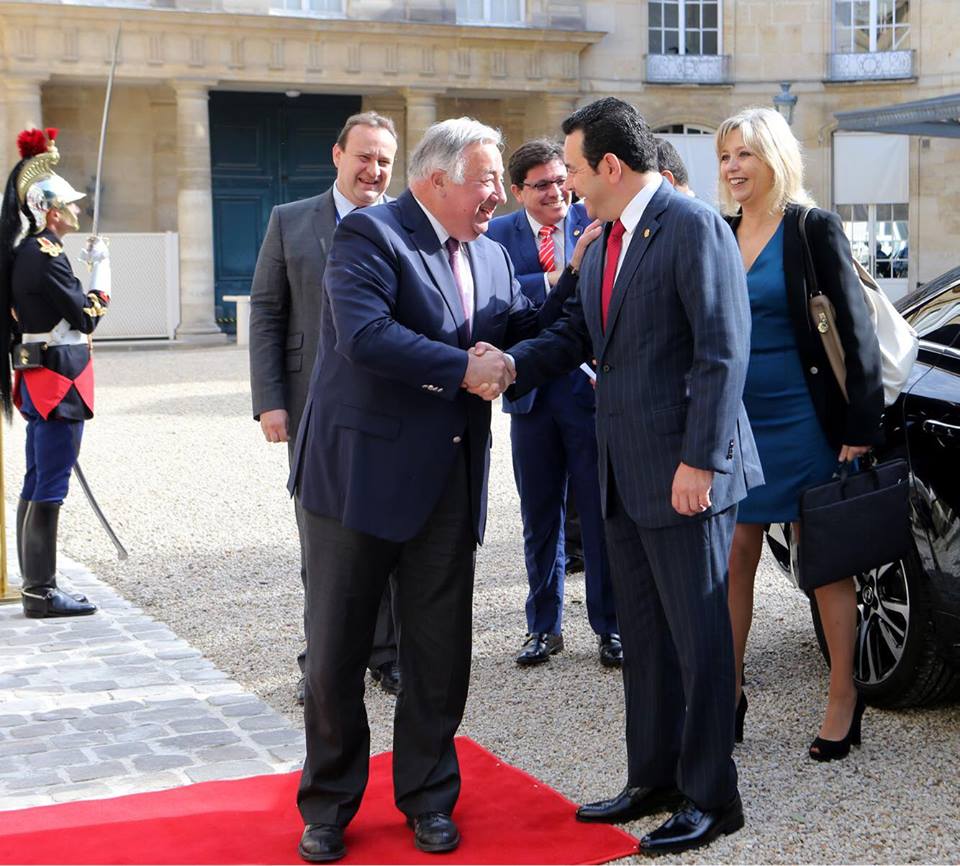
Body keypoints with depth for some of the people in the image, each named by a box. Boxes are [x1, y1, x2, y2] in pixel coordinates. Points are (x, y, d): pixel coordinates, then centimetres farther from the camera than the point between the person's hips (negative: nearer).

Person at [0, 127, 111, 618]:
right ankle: (42, 592, -1)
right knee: (50, 487, -6)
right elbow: (87, 316, -13)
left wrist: (83, 265, 14)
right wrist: (101, 268, -2)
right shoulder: (45, 255, -17)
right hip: (59, 380, -10)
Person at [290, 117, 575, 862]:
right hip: (362, 473, -5)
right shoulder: (369, 235, -10)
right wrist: (461, 368, -20)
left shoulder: (491, 256, 12)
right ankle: (328, 806, 22)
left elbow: (523, 338, 8)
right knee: (336, 649, 6)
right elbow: (364, 335, -25)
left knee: (442, 651, 10)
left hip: (450, 483, 6)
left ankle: (428, 798, 26)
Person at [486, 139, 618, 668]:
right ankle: (544, 627, 26)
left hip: (591, 386, -2)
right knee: (539, 518, 13)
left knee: (601, 514, 5)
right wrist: (559, 278, -27)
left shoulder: (594, 224, -3)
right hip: (532, 390, 2)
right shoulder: (499, 235, 1)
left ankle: (610, 625, 18)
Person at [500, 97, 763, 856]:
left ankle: (711, 798, 13)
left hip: (682, 476, -9)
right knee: (644, 635, 16)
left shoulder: (694, 228, -13)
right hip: (625, 477, 9)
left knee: (698, 635, 1)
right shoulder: (606, 241, 15)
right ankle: (654, 779, 28)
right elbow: (574, 335, 15)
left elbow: (723, 353, -18)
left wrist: (699, 461, -21)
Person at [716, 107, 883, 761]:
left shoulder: (813, 228, -7)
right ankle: (729, 695, 18)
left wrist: (861, 423, -12)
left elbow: (856, 327, -8)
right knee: (733, 560, 8)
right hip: (732, 420, 5)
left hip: (801, 417, -5)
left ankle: (844, 699, 14)